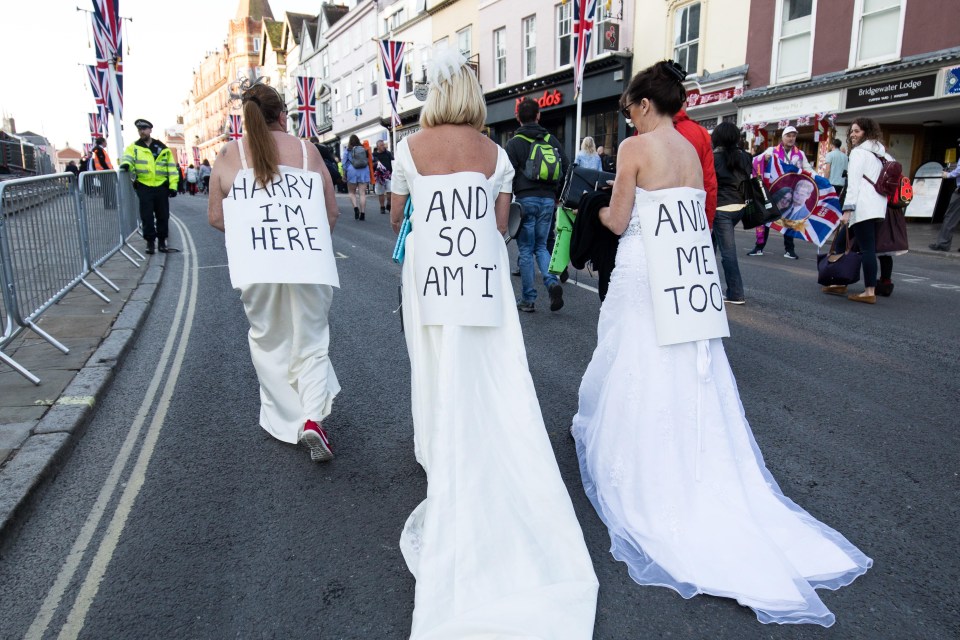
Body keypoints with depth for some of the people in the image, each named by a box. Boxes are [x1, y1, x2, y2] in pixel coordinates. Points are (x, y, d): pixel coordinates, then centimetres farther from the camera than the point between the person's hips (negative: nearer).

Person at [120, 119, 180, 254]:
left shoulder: (162, 148, 8)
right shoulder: (134, 147, 8)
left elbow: (171, 168, 7)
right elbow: (127, 157, -9)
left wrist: (173, 186, -1)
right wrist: (126, 164, -34)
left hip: (161, 187, 1)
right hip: (144, 187, -1)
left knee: (163, 216, 6)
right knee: (147, 217, -1)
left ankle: (162, 242, 18)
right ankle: (150, 242, 7)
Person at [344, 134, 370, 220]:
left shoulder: (348, 150, -1)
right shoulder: (364, 149, 4)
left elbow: (344, 163, 0)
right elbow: (370, 159, 12)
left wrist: (344, 174, 8)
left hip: (352, 172, -1)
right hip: (364, 172, 2)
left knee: (352, 192, 11)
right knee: (362, 193, 2)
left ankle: (355, 207, -13)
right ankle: (362, 213, -2)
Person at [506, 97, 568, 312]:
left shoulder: (514, 143, -2)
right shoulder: (552, 140, 10)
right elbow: (565, 169, 10)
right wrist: (557, 196, 18)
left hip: (526, 199, -4)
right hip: (548, 200, 4)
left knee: (526, 250, 3)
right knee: (541, 246, 16)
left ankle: (528, 299, 5)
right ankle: (552, 282, -8)